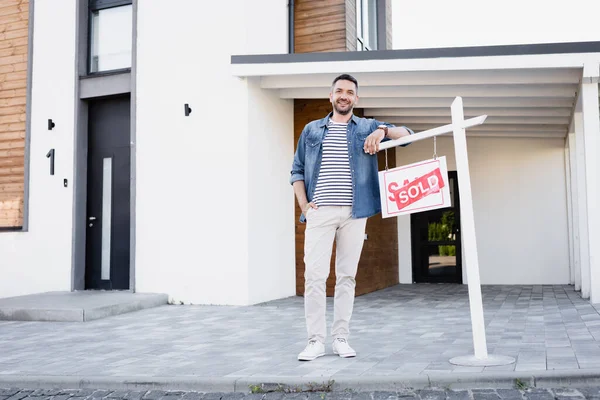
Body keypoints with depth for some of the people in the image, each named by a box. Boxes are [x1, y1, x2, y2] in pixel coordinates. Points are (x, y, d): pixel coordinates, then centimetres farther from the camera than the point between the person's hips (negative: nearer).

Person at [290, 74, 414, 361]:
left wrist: (383, 131, -14)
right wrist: (303, 204, 0)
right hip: (320, 212, 0)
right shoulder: (311, 130, 16)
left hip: (354, 213, 1)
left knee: (347, 276, 4)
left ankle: (341, 338, 12)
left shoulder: (367, 127, 14)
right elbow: (297, 171, 15)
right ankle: (316, 340, -1)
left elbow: (406, 135, 6)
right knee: (314, 275, -7)